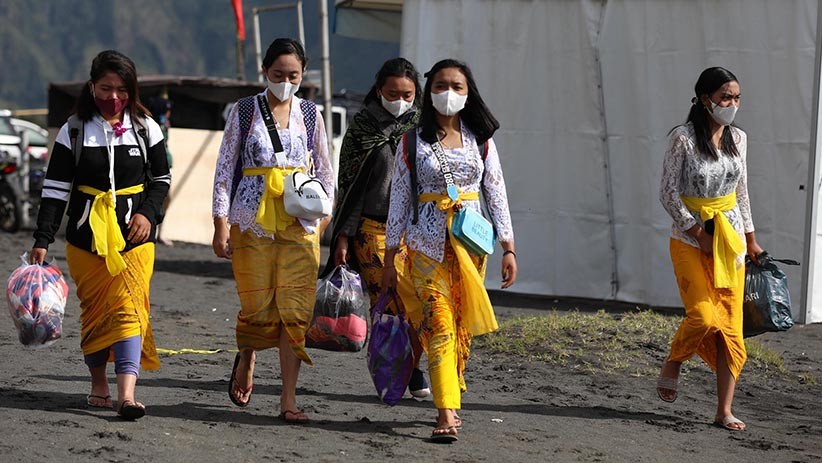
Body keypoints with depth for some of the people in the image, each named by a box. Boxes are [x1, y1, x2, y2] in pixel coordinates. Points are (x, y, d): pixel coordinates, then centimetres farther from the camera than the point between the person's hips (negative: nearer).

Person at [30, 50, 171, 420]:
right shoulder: (74, 131, 1)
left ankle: (126, 393, -22)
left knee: (130, 307, -13)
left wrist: (147, 212, -6)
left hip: (134, 236, -1)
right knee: (94, 310, 8)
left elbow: (161, 179, 13)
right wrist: (42, 240, -8)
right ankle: (99, 386, 24)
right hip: (86, 236, 1)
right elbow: (55, 188, -1)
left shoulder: (145, 128, 4)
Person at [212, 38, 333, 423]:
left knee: (295, 310, -6)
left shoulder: (310, 114, 9)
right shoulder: (244, 112, 3)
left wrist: (324, 217, 7)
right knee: (258, 307, 0)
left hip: (300, 223, 1)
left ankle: (289, 400, -4)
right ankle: (245, 362, 33)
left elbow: (324, 170, 15)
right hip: (252, 221, -1)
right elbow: (225, 169, 2)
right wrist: (221, 225, -4)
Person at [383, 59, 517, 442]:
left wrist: (509, 248, 2)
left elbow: (496, 194, 9)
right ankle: (447, 414, -17)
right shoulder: (412, 142, 3)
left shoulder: (481, 141, 9)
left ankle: (450, 398, 21)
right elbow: (399, 200, 4)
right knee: (439, 325, -12)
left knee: (463, 326, 6)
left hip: (470, 241, 3)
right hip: (428, 244, -3)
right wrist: (390, 258, 2)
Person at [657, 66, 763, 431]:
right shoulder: (683, 138, -10)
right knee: (704, 316, -19)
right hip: (689, 238, -5)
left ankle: (725, 411, 2)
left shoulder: (738, 138, 7)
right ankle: (670, 370, 11)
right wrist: (697, 233, -13)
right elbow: (668, 192, -9)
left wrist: (750, 238, 15)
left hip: (730, 237, 5)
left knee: (731, 326, -2)